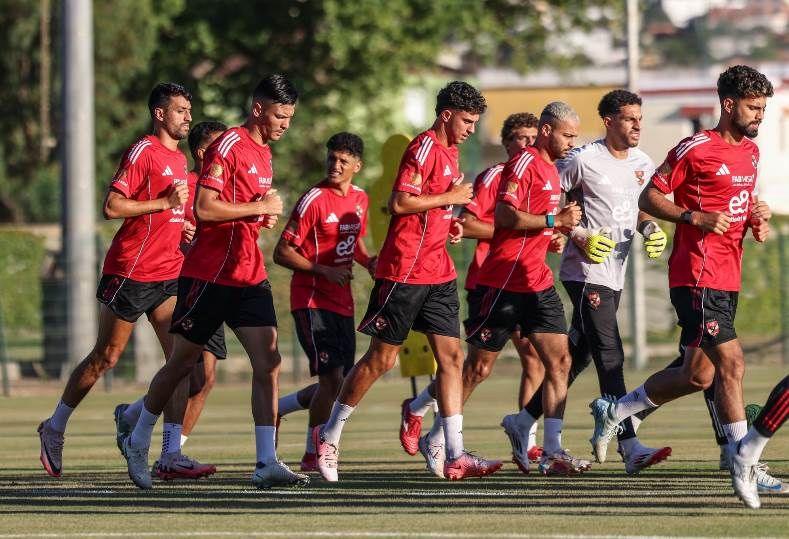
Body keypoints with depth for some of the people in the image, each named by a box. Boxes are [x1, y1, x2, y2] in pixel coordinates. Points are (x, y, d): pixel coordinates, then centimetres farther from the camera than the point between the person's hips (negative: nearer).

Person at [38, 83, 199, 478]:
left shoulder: (179, 159, 17)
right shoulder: (143, 152, -10)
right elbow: (112, 207, -18)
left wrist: (182, 232, 11)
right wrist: (166, 203, -19)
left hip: (168, 274, 8)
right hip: (130, 272, -8)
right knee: (106, 357, 2)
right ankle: (54, 428, 20)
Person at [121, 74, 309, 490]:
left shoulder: (262, 151, 15)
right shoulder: (228, 147, -13)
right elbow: (204, 208, -21)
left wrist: (265, 217, 8)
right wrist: (259, 207, -16)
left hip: (250, 276, 8)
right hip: (209, 274, -7)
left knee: (268, 362, -7)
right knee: (182, 362, 4)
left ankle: (267, 463, -10)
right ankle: (137, 444, 22)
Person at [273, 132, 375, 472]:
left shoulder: (360, 199, 9)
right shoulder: (314, 200, -12)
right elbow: (282, 253, -12)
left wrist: (368, 261, 5)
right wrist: (325, 271, -20)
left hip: (342, 301, 7)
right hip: (312, 300, -7)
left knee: (339, 383, 7)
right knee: (332, 377, -15)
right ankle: (312, 455, -4)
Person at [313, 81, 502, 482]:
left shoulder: (450, 152, 17)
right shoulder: (424, 148, -12)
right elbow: (399, 202, -21)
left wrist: (450, 223, 10)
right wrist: (450, 197, -14)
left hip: (438, 273, 9)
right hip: (404, 270, -9)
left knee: (451, 356, 0)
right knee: (381, 358, -1)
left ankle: (455, 456, -3)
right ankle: (329, 434, 14)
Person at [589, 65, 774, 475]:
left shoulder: (750, 151, 16)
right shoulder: (696, 149, -10)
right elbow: (649, 198, -7)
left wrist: (757, 218, 9)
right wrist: (697, 218, -19)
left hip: (727, 278, 9)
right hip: (698, 276, -9)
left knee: (698, 375, 9)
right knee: (731, 363, -12)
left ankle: (613, 412, 26)